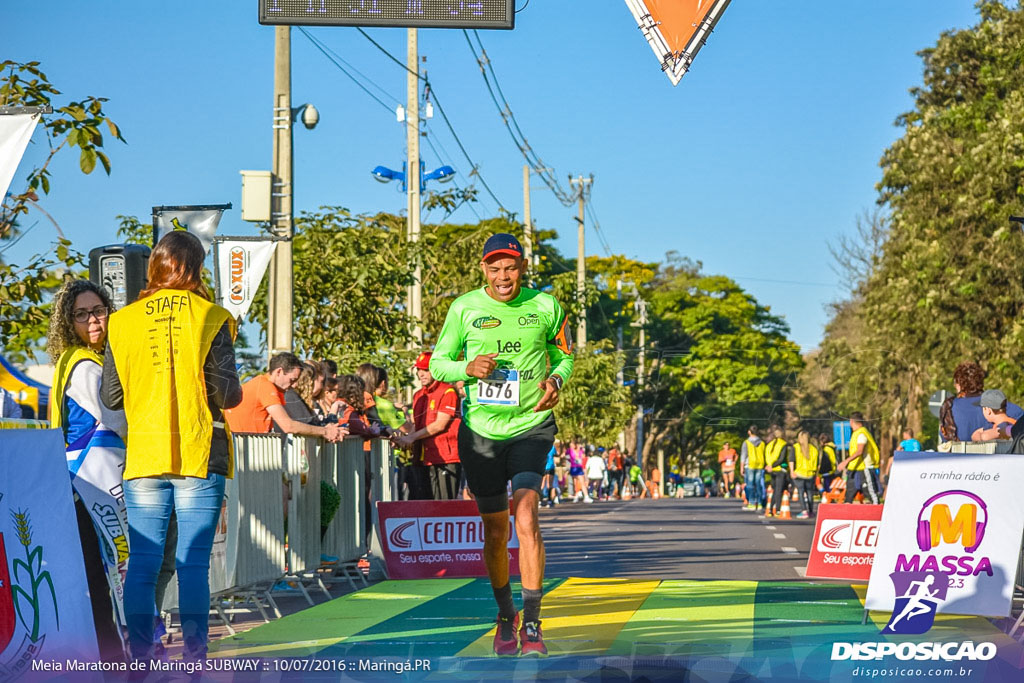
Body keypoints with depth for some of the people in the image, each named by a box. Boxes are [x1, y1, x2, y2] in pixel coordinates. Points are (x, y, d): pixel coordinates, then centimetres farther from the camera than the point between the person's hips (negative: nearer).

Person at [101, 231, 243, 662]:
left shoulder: (124, 321, 3)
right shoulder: (212, 318, -4)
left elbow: (110, 397, 4)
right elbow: (227, 395, -9)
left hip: (143, 456, 2)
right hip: (199, 455, -2)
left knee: (142, 562, 5)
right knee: (194, 562, 1)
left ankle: (140, 655, 3)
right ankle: (194, 655, 1)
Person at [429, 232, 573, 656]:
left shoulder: (545, 307, 0)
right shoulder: (464, 308, 0)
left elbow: (564, 356, 14)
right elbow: (438, 363, 6)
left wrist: (556, 379, -9)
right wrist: (467, 368, -15)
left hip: (531, 426, -1)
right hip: (480, 431, 1)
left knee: (526, 519, -19)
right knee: (495, 531, 9)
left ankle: (532, 625, -17)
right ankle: (505, 616, 30)